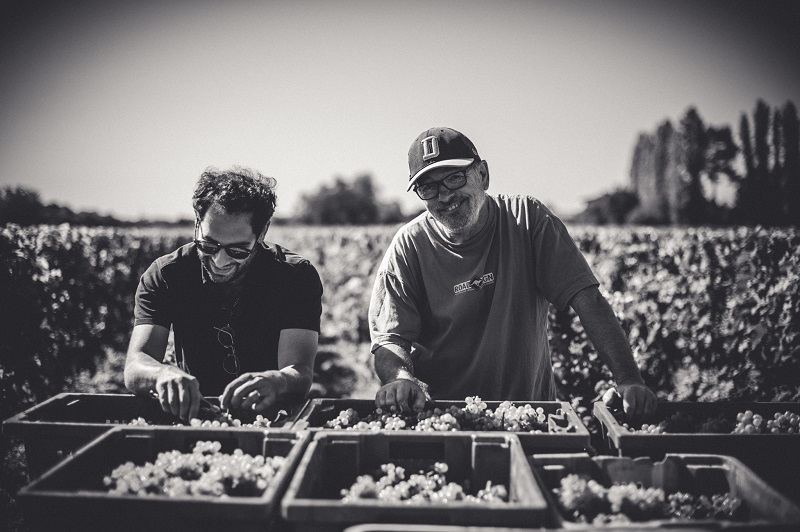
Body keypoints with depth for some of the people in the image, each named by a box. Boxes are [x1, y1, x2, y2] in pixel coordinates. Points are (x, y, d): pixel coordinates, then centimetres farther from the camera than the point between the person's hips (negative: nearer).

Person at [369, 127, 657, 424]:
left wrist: (629, 380, -14)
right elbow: (389, 339, -3)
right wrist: (400, 378, -27)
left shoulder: (526, 219, 1)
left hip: (530, 409, 0)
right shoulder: (407, 249, 0)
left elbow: (587, 299, -3)